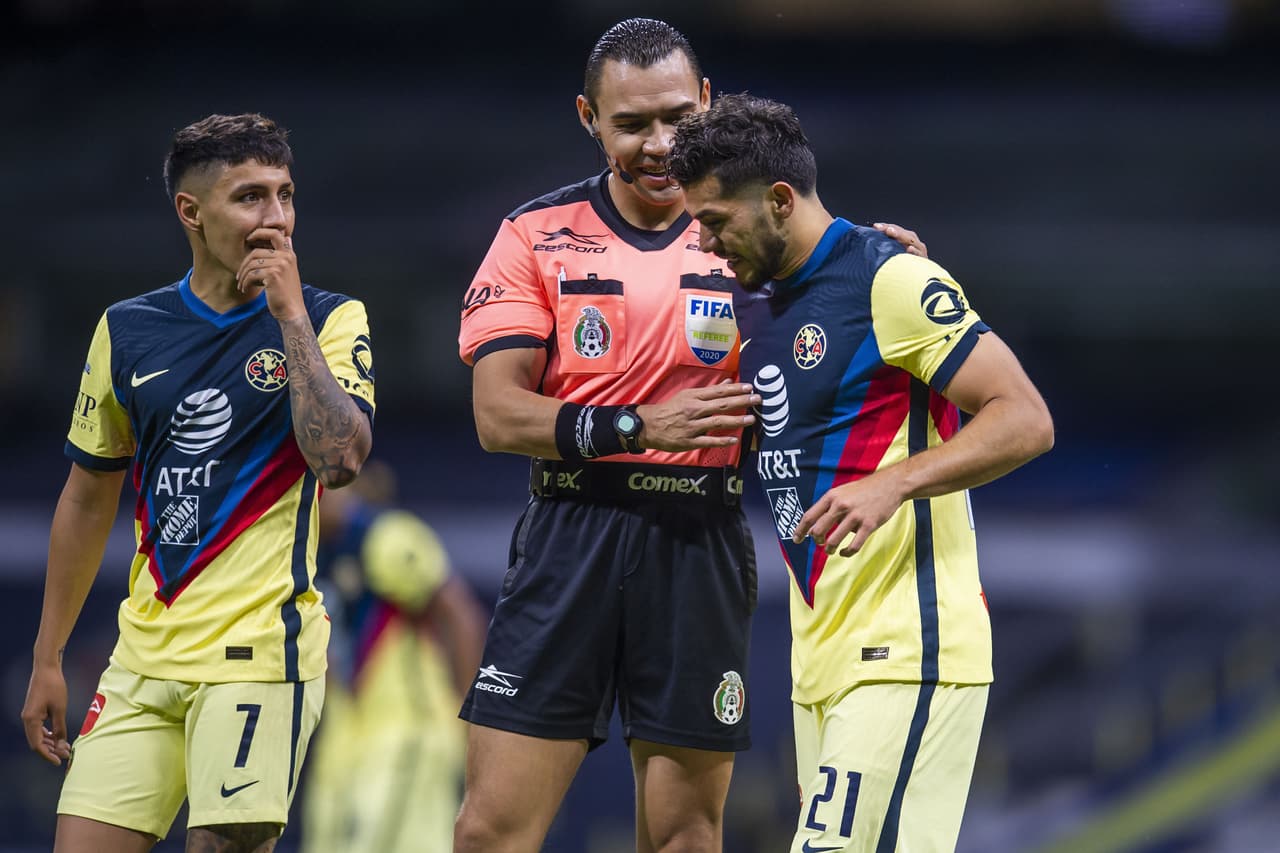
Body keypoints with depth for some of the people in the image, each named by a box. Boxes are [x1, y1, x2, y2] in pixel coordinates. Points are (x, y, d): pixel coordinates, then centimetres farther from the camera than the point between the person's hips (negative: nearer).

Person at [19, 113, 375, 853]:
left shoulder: (330, 320, 0)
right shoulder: (126, 332, 9)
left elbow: (339, 459, -18)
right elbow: (88, 499, 17)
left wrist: (289, 314, -16)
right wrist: (48, 660, 16)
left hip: (262, 652, -4)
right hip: (146, 655, 4)